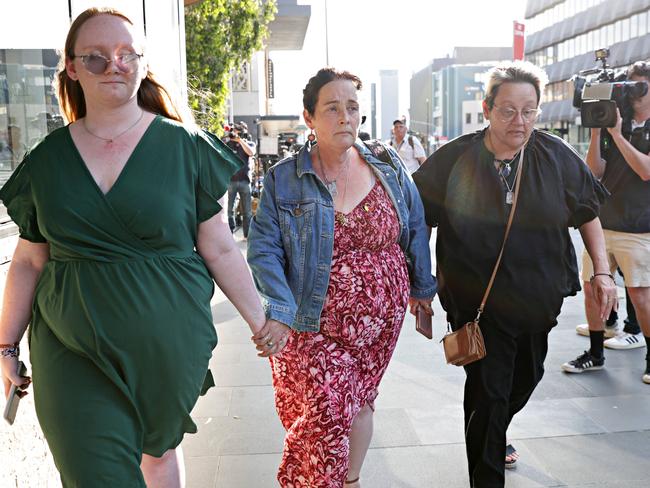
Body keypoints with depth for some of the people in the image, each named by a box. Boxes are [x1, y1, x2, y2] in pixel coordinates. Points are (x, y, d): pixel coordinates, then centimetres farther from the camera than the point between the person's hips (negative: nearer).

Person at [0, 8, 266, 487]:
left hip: (168, 346, -1)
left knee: (160, 449, 18)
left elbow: (219, 249, -2)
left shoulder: (185, 148, -5)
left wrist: (261, 322, -1)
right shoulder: (47, 159, 2)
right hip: (72, 354, 1)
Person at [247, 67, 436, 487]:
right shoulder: (284, 179, -7)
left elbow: (416, 230, 11)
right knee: (321, 420, 0)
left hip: (380, 320, 3)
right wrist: (277, 313, -25)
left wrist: (422, 287, 15)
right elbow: (264, 249, -12)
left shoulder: (389, 169, 1)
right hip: (312, 328, -3)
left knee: (359, 401, 18)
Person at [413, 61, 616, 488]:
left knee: (525, 380, 24)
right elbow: (417, 224, -5)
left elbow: (588, 213, 7)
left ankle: (492, 437, 54)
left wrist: (602, 271, -1)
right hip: (479, 304, -4)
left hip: (540, 300, 5)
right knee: (488, 392, -1)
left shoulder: (556, 156, -6)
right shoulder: (453, 160, -13)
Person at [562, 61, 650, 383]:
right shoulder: (614, 120, 9)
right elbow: (596, 171, 2)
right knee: (592, 287, 8)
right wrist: (596, 130, -8)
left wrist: (616, 134, -17)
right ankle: (595, 354, 23)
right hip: (601, 223, 4)